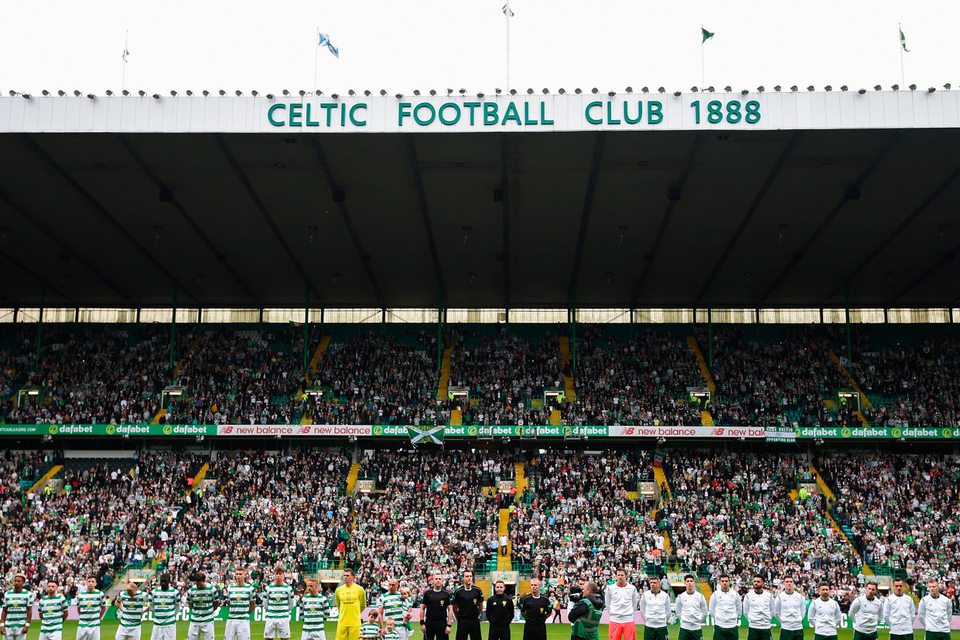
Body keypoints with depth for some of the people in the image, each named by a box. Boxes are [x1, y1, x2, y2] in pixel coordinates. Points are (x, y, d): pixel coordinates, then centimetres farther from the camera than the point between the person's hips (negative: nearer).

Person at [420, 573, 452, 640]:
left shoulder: (447, 594, 1)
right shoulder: (427, 593, 3)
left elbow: (450, 610, 1)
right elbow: (422, 608, 6)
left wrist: (449, 625, -7)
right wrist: (422, 623, -1)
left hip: (442, 623, -1)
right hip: (429, 623, 1)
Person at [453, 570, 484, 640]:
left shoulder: (477, 590, 1)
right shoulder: (458, 592, -2)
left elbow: (481, 606, 11)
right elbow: (455, 608, 6)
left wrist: (477, 616, 12)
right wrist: (458, 619, 8)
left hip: (475, 621, 1)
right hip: (462, 621, -1)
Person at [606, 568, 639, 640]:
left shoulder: (632, 588, 4)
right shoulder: (610, 588, 2)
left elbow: (634, 603, 14)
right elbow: (607, 604, 12)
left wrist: (630, 612, 9)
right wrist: (612, 613, 8)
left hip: (629, 620, 0)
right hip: (615, 620, 0)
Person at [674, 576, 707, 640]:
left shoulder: (700, 596, 1)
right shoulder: (680, 597, 1)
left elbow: (704, 613, 7)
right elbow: (678, 613, 8)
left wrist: (698, 622, 7)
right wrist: (684, 621, 4)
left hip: (697, 628, 0)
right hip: (684, 628, 0)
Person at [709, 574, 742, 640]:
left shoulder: (735, 594, 2)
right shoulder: (715, 594, -1)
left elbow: (739, 609, 12)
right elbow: (712, 610, 7)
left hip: (733, 626, 1)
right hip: (719, 626, -1)